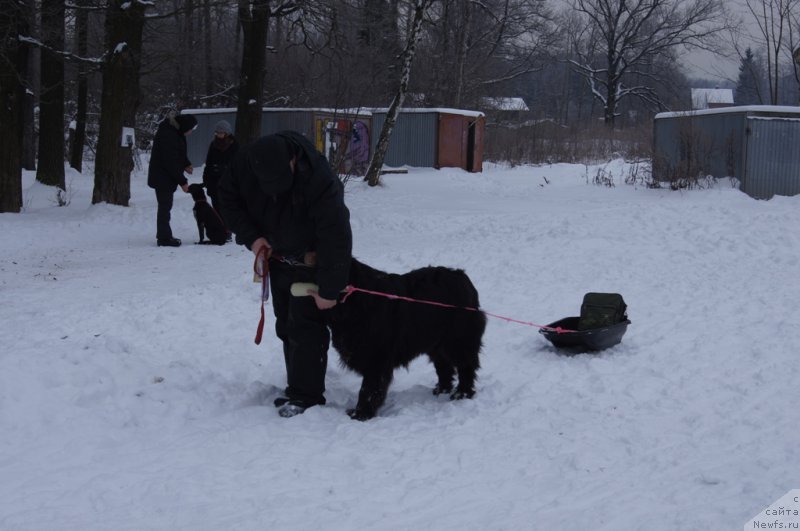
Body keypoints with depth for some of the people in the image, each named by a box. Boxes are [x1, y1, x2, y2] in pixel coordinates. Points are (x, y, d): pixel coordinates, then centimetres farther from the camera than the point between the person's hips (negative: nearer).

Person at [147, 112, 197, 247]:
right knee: (165, 206, -7)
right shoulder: (168, 135, -25)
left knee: (165, 206, 15)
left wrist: (186, 164, 2)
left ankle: (164, 236, 23)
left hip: (166, 177, 10)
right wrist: (182, 181, -23)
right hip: (163, 178, -10)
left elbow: (178, 153, 21)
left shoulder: (175, 131, 7)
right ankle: (164, 238, -3)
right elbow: (171, 162, -26)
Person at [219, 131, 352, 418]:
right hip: (278, 255, 6)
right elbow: (228, 198, -3)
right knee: (285, 324, 12)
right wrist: (250, 235, -17)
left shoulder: (319, 181, -37)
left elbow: (335, 238, -34)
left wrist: (328, 290, -31)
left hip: (311, 261, -6)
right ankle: (297, 387, 22)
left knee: (305, 325, -11)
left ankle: (306, 396, -5)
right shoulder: (246, 162, -21)